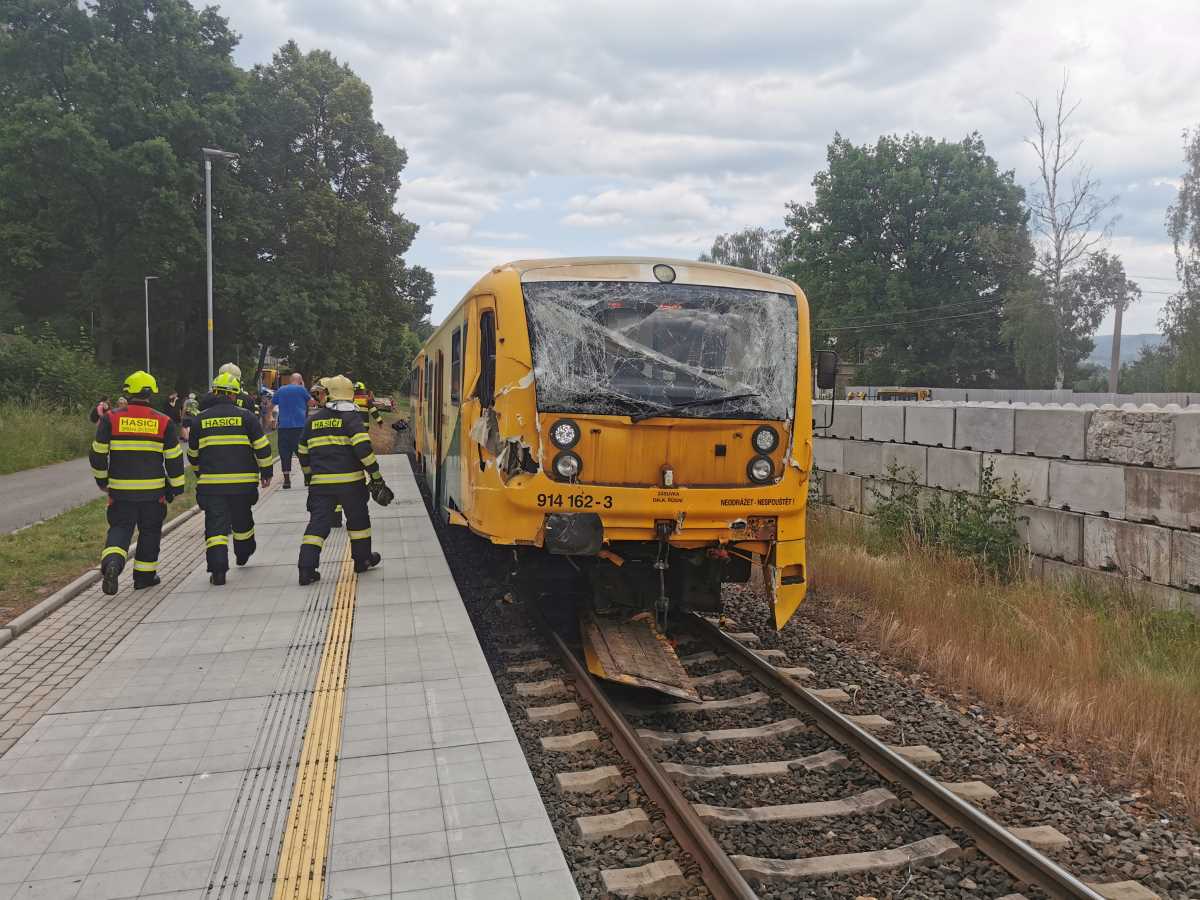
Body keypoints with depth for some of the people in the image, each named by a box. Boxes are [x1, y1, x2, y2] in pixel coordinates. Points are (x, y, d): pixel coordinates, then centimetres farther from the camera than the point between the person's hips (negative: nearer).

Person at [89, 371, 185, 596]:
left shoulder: (111, 418, -2)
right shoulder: (164, 422, -1)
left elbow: (98, 453, 2)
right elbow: (174, 458, 1)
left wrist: (101, 478, 17)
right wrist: (176, 486, 10)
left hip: (120, 489, 0)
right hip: (153, 490, 0)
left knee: (120, 527, 7)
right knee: (150, 530, 14)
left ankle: (111, 562, -21)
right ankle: (144, 575, 20)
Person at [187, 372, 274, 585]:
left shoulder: (200, 419, 6)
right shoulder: (245, 416, -1)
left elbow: (193, 453, 17)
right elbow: (262, 446, -3)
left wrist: (200, 474, 32)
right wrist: (266, 471, 9)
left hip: (210, 483, 0)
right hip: (243, 481, 0)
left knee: (216, 525, -1)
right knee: (242, 519, 21)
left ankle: (218, 569, -13)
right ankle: (243, 554, 42)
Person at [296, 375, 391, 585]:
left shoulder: (313, 420, 11)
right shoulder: (351, 417, -5)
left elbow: (303, 453, 18)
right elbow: (363, 448, -16)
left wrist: (309, 477, 31)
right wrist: (375, 475, -9)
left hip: (320, 482, 3)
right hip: (350, 481, -3)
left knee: (318, 522, 3)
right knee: (358, 519, 16)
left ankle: (306, 568, -7)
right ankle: (362, 559, 27)